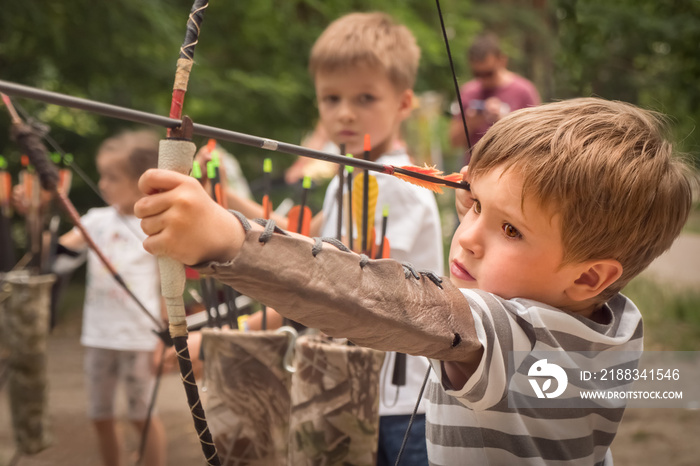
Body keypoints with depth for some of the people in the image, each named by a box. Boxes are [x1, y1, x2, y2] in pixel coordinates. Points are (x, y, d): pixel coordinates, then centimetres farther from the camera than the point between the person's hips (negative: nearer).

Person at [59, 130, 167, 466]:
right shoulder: (97, 220, 7)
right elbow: (62, 243, -3)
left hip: (139, 337, -5)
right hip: (99, 334, 5)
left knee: (142, 415, 4)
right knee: (100, 416, 11)